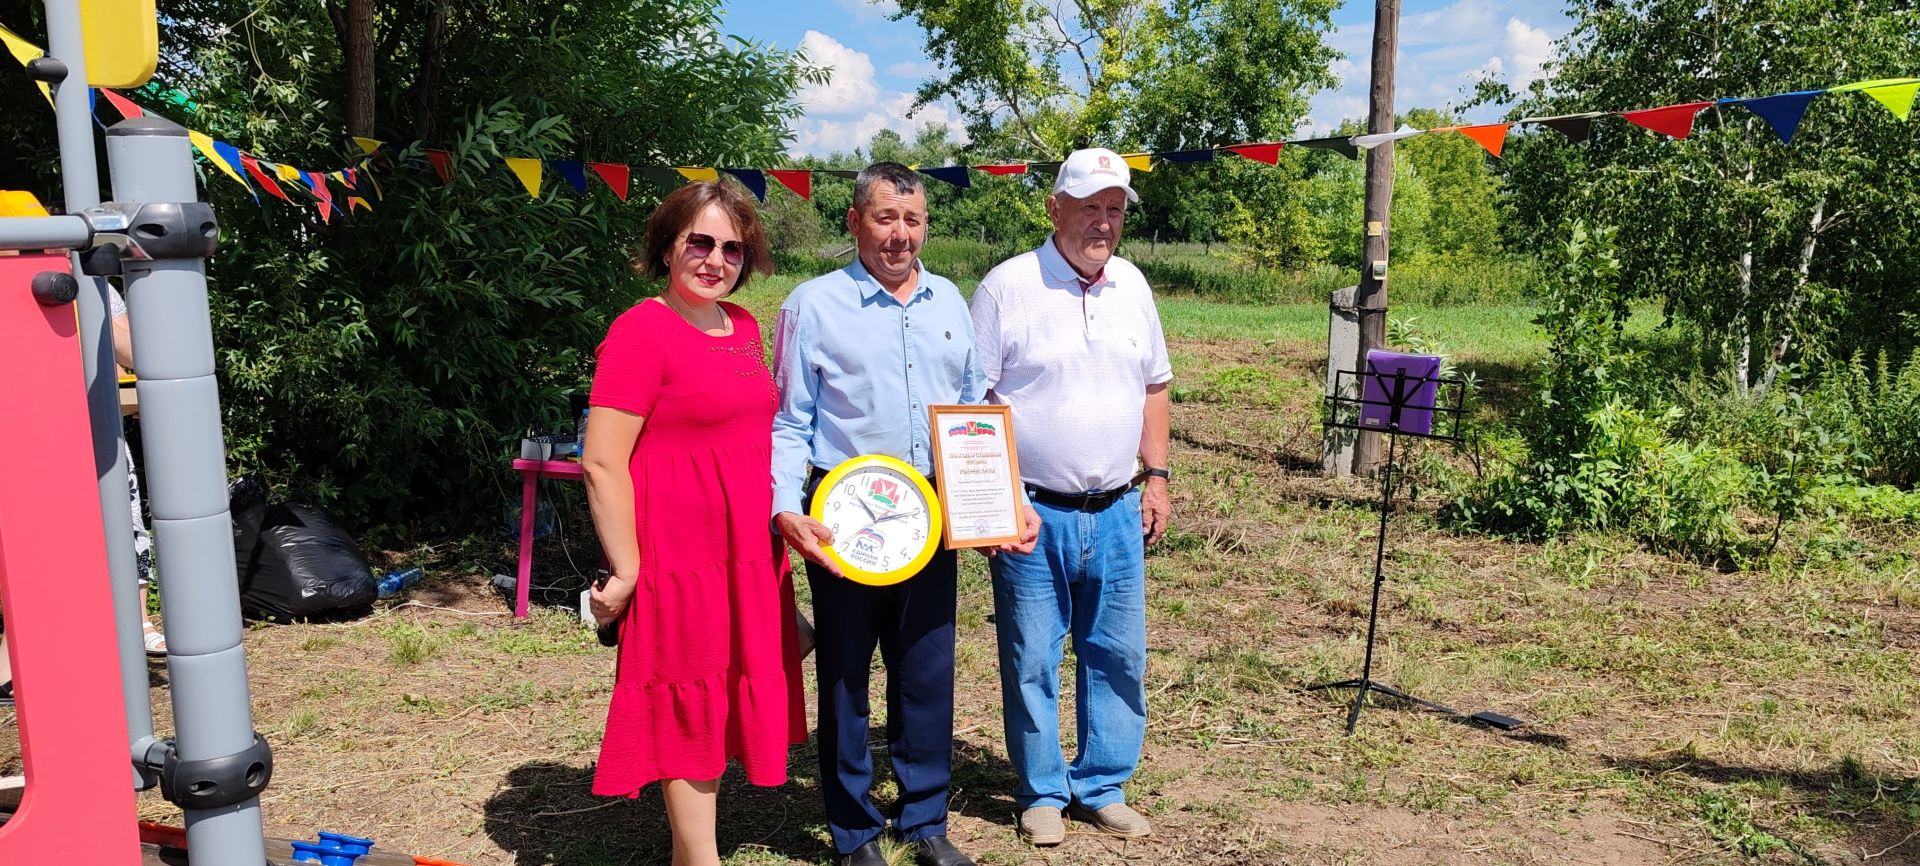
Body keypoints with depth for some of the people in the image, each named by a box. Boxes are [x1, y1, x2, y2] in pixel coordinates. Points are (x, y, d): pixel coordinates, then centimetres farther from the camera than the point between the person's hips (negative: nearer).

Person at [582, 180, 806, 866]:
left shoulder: (743, 328, 10)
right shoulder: (641, 331, -13)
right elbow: (602, 463, -16)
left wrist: (784, 525, 19)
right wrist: (626, 570, -16)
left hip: (750, 554, 8)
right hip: (680, 558, -8)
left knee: (722, 706, 16)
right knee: (690, 712, 4)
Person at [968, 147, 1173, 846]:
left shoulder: (1131, 285, 8)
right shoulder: (1007, 287, -7)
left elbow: (1154, 386, 17)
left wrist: (1156, 476, 11)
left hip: (1117, 512, 5)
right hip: (1032, 515, -4)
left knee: (1118, 655, 11)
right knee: (1031, 662, 6)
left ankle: (1101, 788, 27)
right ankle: (1042, 792, 23)